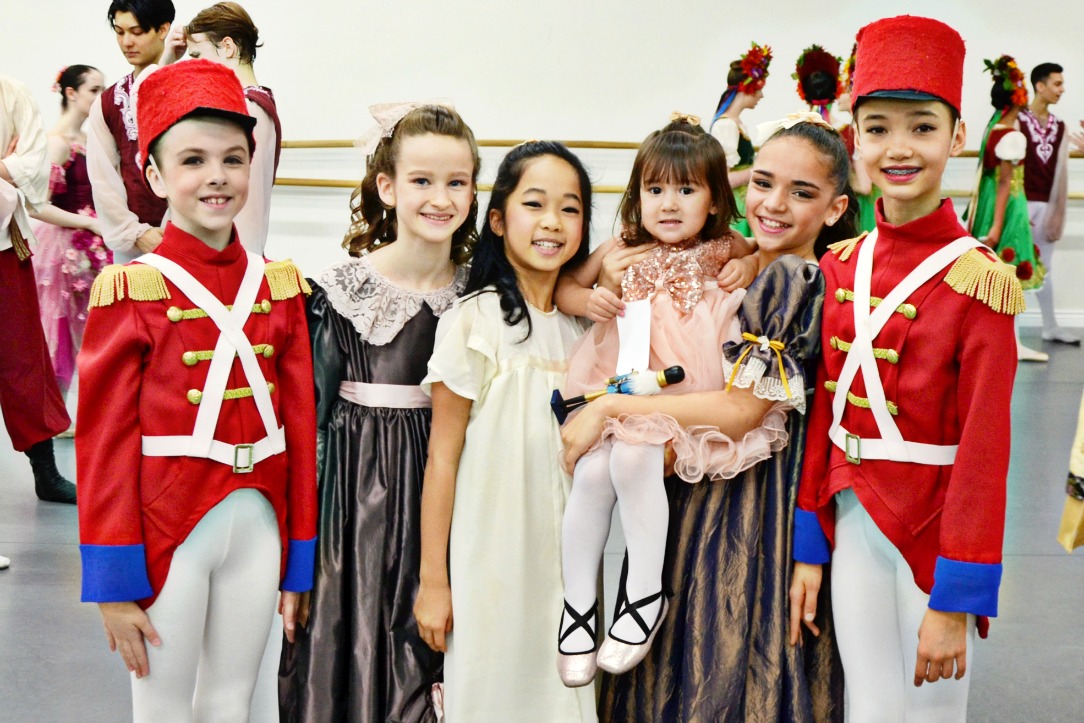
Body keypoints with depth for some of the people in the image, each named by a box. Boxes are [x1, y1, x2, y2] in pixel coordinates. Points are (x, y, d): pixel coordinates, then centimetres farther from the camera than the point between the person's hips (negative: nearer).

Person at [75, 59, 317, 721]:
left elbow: (301, 426, 6)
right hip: (169, 532, -3)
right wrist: (113, 585, -9)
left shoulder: (282, 287, 4)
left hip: (257, 527, 4)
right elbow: (104, 442, -8)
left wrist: (299, 560, 5)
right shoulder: (131, 292, -8)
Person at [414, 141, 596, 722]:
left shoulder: (582, 327, 6)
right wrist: (433, 579, -9)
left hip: (563, 558, 5)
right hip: (489, 558, -5)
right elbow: (443, 457, -9)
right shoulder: (475, 321, -9)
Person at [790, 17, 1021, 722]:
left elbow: (985, 448, -16)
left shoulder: (978, 281, -15)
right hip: (853, 520, 4)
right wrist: (808, 550, 7)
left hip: (933, 529, -4)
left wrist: (955, 603, -16)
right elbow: (822, 413, 7)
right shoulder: (841, 267, 2)